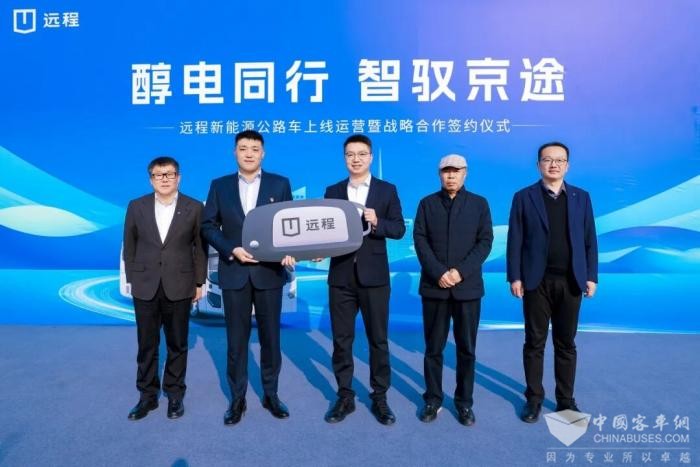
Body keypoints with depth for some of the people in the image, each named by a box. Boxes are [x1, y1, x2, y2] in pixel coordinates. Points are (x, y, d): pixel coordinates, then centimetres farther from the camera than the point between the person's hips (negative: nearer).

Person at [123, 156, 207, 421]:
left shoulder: (194, 208, -1)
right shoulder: (136, 207, 4)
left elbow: (200, 247, 1)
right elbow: (129, 247, 9)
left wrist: (199, 282, 0)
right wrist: (131, 280, 6)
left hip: (179, 287, -1)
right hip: (145, 287, 2)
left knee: (177, 344, 9)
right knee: (146, 345, 10)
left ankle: (175, 395, 24)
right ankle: (147, 395, 25)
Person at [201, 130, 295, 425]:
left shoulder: (280, 184, 4)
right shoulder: (220, 186, 6)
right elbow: (208, 225, 4)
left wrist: (289, 252, -16)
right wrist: (231, 250, -11)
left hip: (269, 272, 0)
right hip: (234, 273, 1)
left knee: (270, 337, 9)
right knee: (236, 339, 7)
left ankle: (271, 395, 25)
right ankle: (237, 398, 22)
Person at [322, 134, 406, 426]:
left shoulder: (387, 190, 3)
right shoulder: (333, 191, 9)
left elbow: (399, 229, -1)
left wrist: (376, 222, -19)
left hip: (374, 276, -2)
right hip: (341, 276, 2)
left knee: (378, 339, 7)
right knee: (341, 340, 8)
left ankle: (379, 397, 22)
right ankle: (345, 397, 22)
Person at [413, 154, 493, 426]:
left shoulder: (479, 204, 7)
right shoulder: (427, 203, 7)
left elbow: (485, 242, -1)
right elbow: (419, 240, -1)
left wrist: (461, 271, -14)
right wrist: (438, 273, -14)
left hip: (468, 287, 0)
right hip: (435, 286, 0)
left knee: (466, 349, 7)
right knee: (433, 348, 7)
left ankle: (464, 402, 21)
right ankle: (432, 400, 21)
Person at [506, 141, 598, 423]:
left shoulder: (581, 197, 8)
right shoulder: (524, 197, 2)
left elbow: (590, 241, 8)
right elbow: (515, 241, -2)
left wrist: (591, 277, 2)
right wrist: (515, 277, -8)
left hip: (570, 282, 2)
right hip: (537, 281, -2)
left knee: (566, 343, 11)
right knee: (534, 343, 7)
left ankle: (566, 399, 23)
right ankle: (534, 399, 19)